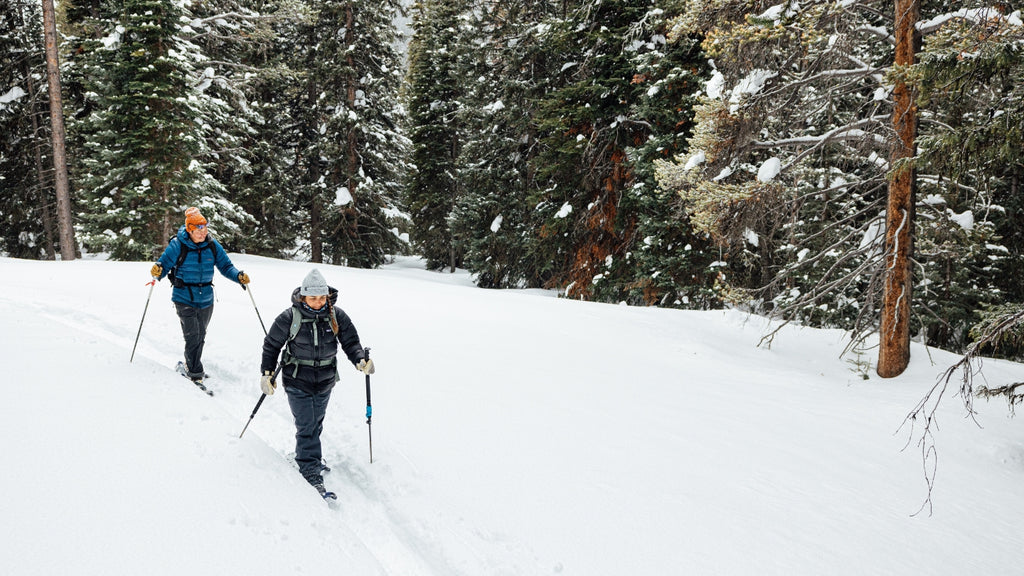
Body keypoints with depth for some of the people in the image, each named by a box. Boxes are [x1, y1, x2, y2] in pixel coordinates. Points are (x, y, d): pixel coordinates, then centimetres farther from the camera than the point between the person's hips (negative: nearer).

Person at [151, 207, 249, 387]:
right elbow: (165, 263, -6)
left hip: (206, 300, 4)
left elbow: (225, 266, 6)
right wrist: (158, 272, -28)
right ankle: (195, 373, 2)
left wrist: (238, 276, -11)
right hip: (184, 299, -4)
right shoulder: (177, 245, -10)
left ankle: (189, 366, 36)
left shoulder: (212, 245, -1)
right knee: (193, 336, -11)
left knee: (200, 337, 16)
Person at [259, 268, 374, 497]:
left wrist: (360, 361, -19)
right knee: (306, 426, -7)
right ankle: (311, 473, -2)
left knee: (316, 424, 17)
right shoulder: (290, 318, -14)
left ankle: (306, 456, 37)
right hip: (297, 381, -4)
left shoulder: (337, 316, -6)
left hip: (325, 381, 4)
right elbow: (272, 345, -2)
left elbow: (350, 341, -1)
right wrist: (267, 373, -3)